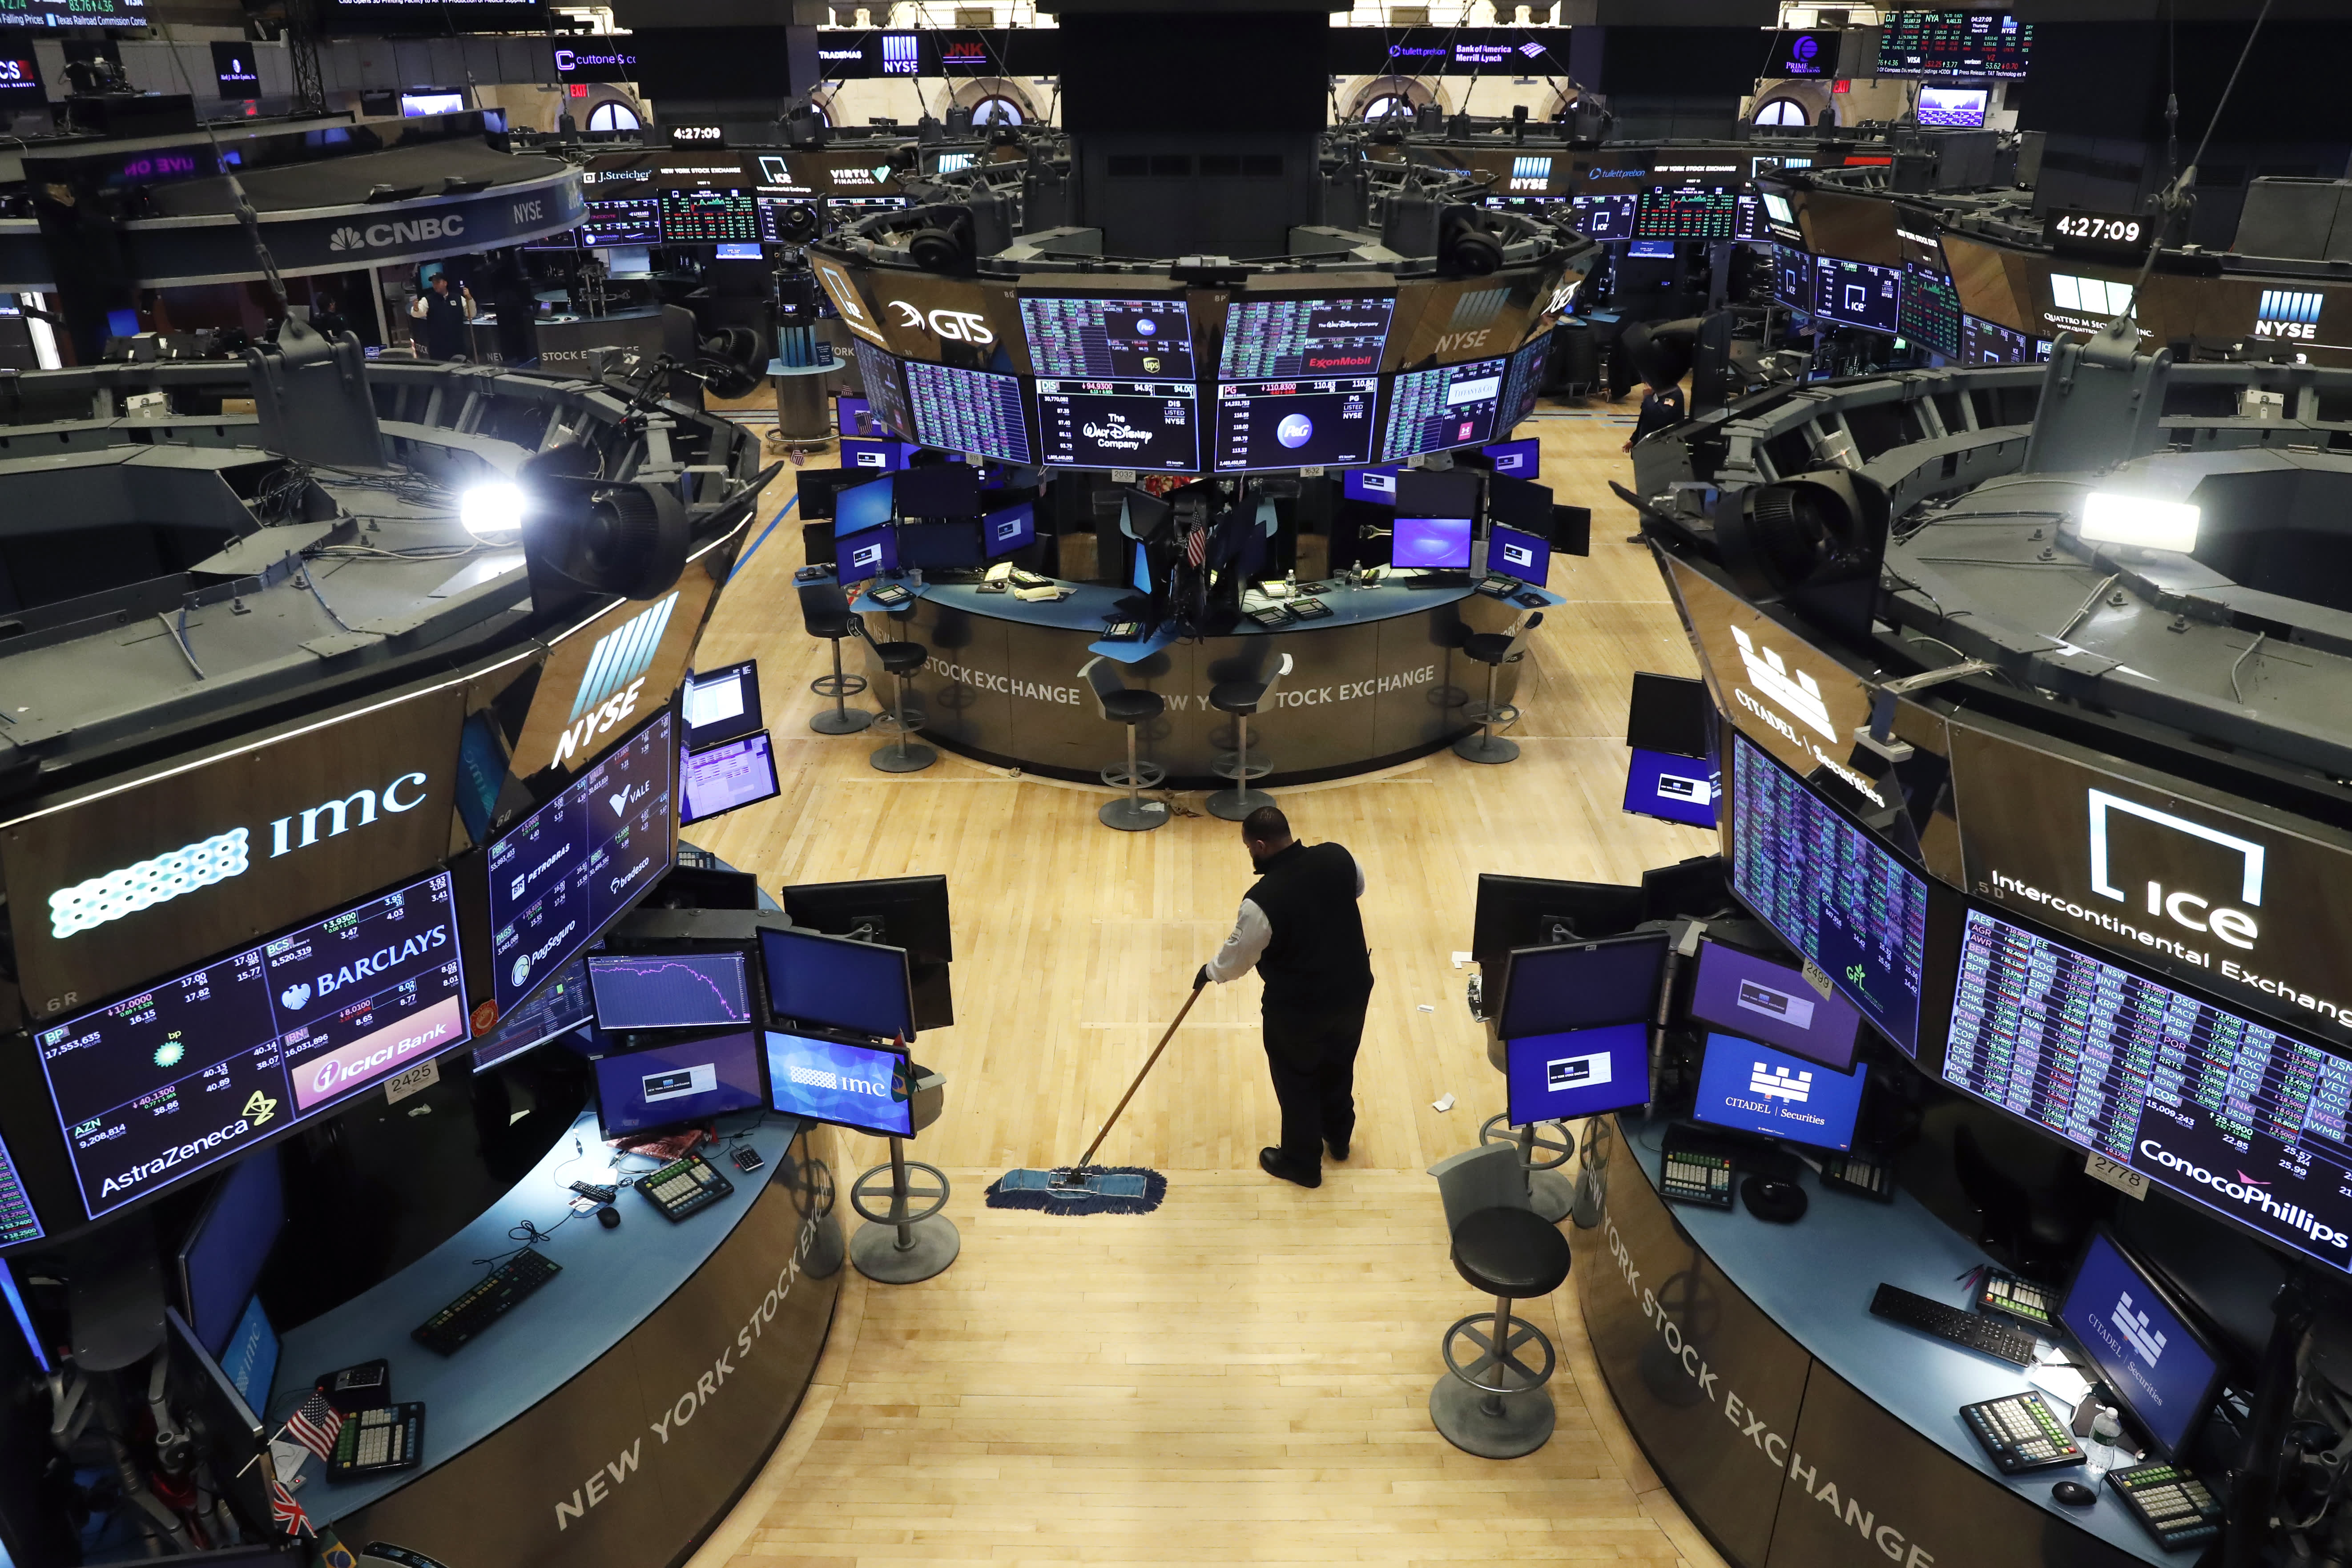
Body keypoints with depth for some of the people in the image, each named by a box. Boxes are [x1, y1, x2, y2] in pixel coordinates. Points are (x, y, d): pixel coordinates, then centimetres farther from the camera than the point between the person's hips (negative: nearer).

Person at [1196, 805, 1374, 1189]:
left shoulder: (1262, 900, -29)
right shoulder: (1337, 857, -13)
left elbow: (1236, 958, -14)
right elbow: (1358, 887, 11)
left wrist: (1209, 972, 6)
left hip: (1298, 1007, -6)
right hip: (1353, 988, 6)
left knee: (1296, 1081, 18)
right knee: (1339, 1064, 28)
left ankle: (1302, 1163, 37)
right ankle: (1338, 1136, 51)